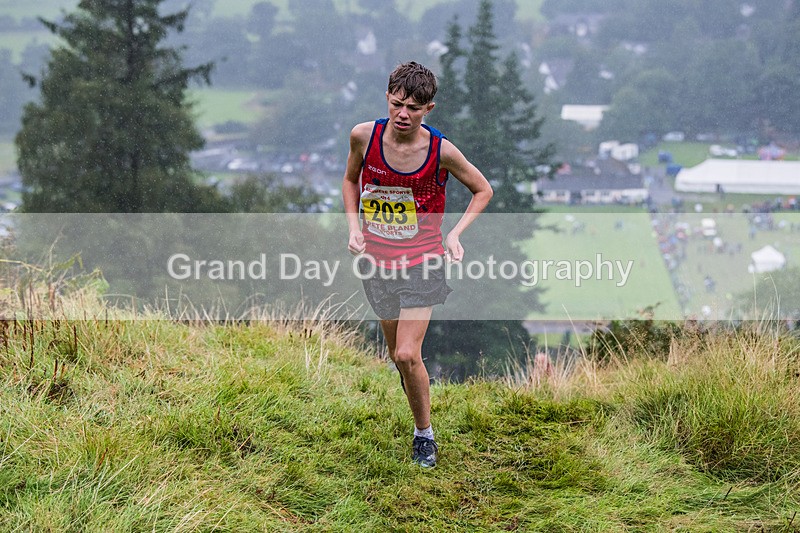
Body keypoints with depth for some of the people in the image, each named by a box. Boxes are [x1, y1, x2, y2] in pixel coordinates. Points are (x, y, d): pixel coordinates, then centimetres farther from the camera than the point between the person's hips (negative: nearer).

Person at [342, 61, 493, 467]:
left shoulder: (441, 151, -16)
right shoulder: (364, 136, -10)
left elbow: (483, 190, 1)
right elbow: (351, 179, 11)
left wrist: (455, 233, -10)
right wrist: (354, 226, -2)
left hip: (422, 264, -3)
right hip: (376, 261, 3)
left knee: (407, 356, -13)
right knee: (397, 355, 15)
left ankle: (424, 433, 9)